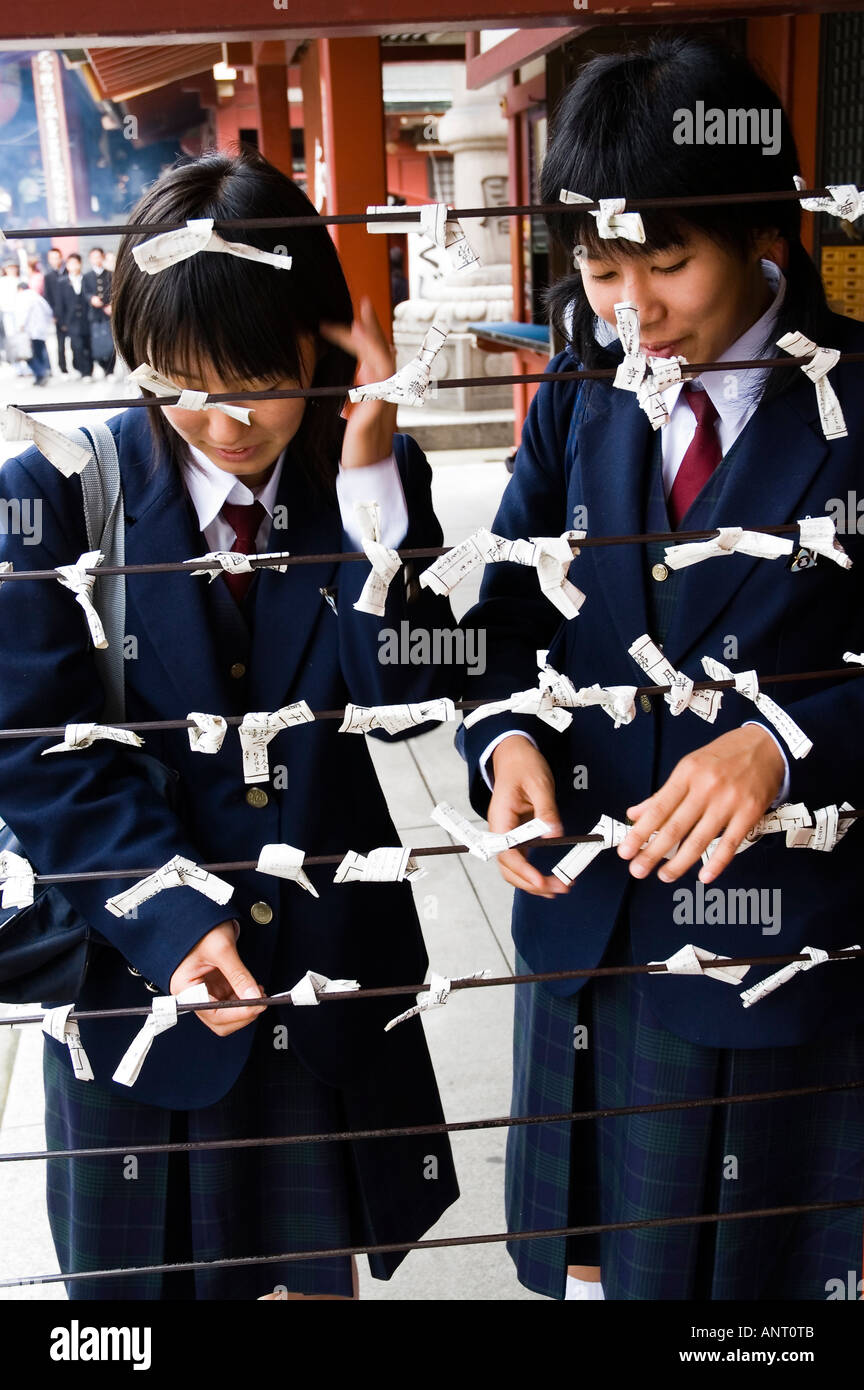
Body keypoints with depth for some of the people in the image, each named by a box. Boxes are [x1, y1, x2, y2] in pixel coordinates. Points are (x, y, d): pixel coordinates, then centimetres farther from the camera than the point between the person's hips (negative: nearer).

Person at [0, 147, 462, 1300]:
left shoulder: (375, 481, -5)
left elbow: (403, 699, -16)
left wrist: (370, 485, -24)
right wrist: (174, 918, -20)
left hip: (333, 969, 2)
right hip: (138, 970, -1)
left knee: (320, 1265, 23)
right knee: (148, 1271, 19)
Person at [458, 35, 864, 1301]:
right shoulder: (575, 407, 2)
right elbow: (505, 618, 4)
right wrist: (508, 740, -16)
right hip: (590, 912, 4)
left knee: (761, 1261, 17)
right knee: (588, 1248, 22)